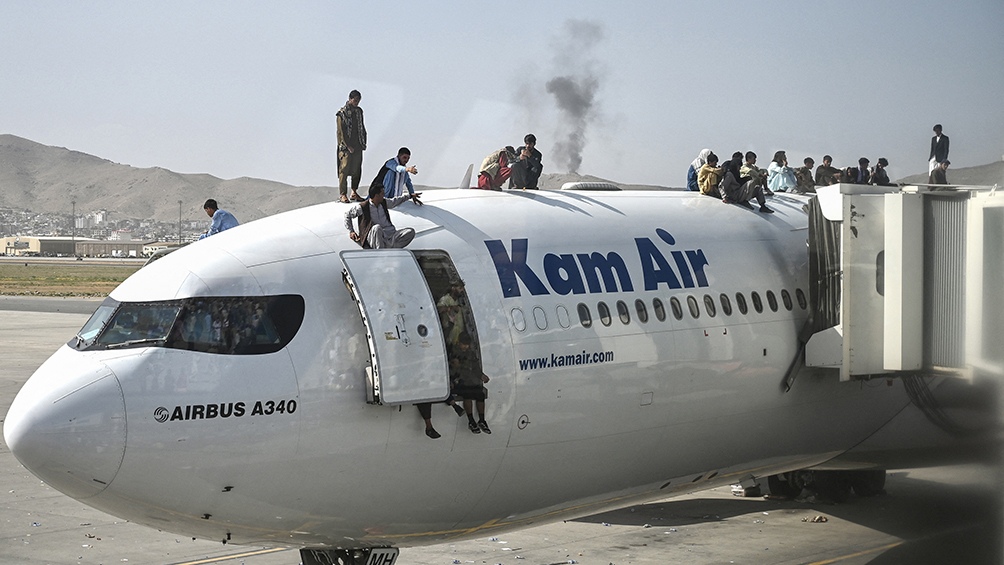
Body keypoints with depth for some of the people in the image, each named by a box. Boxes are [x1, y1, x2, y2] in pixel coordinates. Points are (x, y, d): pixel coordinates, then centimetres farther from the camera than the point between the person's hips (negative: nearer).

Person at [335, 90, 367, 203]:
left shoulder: (359, 111, 12)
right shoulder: (342, 113, -8)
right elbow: (341, 131, -11)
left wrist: (363, 143, 9)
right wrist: (348, 146, -14)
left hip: (358, 147, 6)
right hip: (346, 147, -6)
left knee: (357, 170, 8)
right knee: (344, 170, -7)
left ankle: (354, 193, 17)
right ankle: (342, 195, -6)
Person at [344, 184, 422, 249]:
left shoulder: (384, 203, 13)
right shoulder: (363, 207, -3)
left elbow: (395, 201, 33)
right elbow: (347, 214, 10)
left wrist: (410, 196, 40)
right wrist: (351, 231, 5)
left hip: (391, 235, 5)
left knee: (411, 231, -17)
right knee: (377, 227, -40)